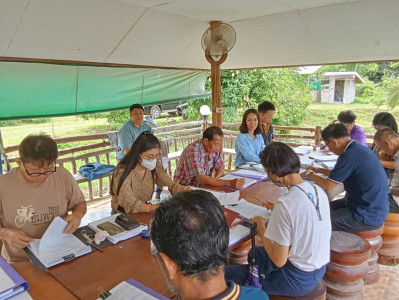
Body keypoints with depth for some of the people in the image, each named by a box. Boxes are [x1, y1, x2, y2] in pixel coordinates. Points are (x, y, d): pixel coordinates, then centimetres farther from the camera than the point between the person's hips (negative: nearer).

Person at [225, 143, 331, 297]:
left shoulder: (285, 204, -30)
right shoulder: (318, 190, -5)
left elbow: (279, 261, -22)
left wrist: (261, 229, -9)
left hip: (297, 279, -8)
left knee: (227, 273, 4)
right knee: (254, 253, 28)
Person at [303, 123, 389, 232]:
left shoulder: (349, 156, -25)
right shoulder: (361, 149, 5)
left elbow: (327, 186, -22)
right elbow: (339, 174, 20)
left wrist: (309, 173, -6)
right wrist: (318, 170, 22)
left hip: (368, 217, -10)